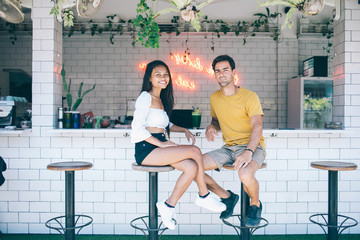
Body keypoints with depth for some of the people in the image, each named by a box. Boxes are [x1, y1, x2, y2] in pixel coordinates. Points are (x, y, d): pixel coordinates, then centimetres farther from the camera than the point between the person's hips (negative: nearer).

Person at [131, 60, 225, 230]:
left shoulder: (160, 99, 20)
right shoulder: (145, 97, -7)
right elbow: (137, 128, -16)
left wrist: (184, 130, 15)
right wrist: (161, 143, -19)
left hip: (159, 148, 8)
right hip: (146, 150, -8)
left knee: (192, 167, -16)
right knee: (195, 151, -19)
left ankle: (169, 205, -3)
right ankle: (203, 196, -2)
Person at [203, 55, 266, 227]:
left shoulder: (249, 97, -9)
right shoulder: (214, 98, 8)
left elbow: (257, 127, -18)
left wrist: (248, 152, -34)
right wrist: (211, 127, -2)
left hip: (252, 146, -5)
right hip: (228, 148, 5)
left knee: (245, 174, -38)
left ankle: (255, 204, 0)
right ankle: (227, 196, 9)